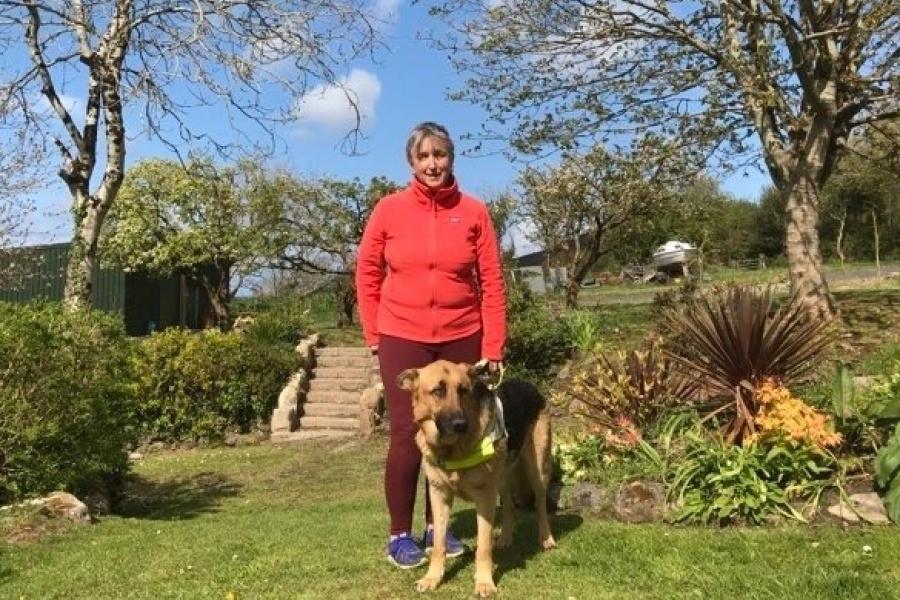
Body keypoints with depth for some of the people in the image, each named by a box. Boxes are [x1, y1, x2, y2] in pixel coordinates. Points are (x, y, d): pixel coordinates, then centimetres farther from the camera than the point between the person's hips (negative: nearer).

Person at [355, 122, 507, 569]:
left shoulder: (473, 211, 0)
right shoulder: (389, 209, -1)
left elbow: (491, 282, 0)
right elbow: (367, 274, 6)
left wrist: (493, 347, -3)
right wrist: (374, 335, 4)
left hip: (461, 339, 2)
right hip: (403, 340, -1)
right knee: (407, 435, -1)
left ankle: (436, 525, 25)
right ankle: (400, 534, 14)